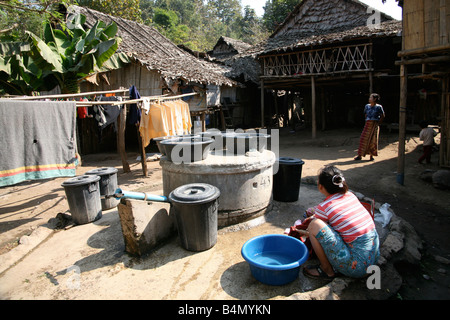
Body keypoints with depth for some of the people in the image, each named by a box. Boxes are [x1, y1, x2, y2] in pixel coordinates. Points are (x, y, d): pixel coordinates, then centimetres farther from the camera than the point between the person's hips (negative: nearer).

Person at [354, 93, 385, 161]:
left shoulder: (379, 107, -5)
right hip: (367, 125, 3)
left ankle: (371, 156, 10)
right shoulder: (367, 106, 6)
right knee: (363, 139, -1)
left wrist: (378, 123, -1)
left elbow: (383, 116, 3)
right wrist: (367, 121, 13)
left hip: (374, 125, -3)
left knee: (373, 140, 0)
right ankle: (360, 155, 4)